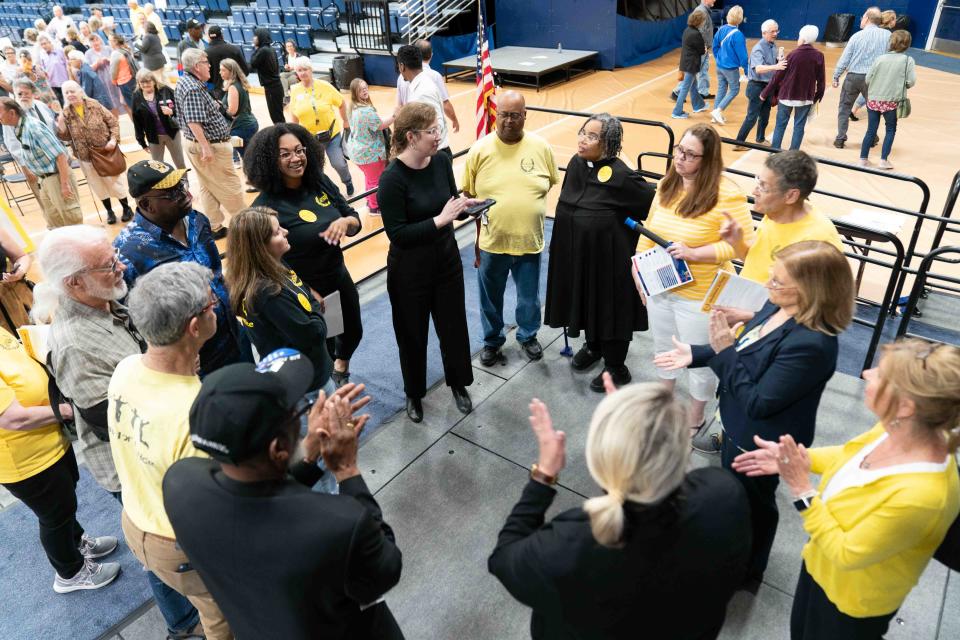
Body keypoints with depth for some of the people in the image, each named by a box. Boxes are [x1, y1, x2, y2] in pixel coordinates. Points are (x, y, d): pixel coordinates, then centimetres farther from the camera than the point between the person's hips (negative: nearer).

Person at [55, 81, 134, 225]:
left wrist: (113, 139, -17)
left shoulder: (94, 105, -8)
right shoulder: (65, 114, -3)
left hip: (106, 151, -2)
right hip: (86, 157, 2)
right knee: (99, 186, 12)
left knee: (115, 181, 7)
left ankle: (126, 208, 22)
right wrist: (60, 126, -22)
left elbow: (113, 122, -5)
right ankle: (109, 211, 27)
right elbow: (66, 136, -2)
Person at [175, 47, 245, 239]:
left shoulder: (184, 83, 10)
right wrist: (206, 148, -29)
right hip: (210, 145, -11)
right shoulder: (193, 89, -22)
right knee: (231, 186, 3)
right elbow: (194, 122, -28)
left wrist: (212, 106, 14)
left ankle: (214, 227, 23)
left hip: (196, 144, 11)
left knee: (208, 187, 16)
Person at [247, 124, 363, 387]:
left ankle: (341, 369, 61)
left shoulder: (321, 183, -8)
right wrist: (307, 293, -22)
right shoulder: (265, 206, -22)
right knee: (322, 351, 12)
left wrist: (345, 222, -23)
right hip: (303, 294, -6)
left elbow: (355, 221, 0)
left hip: (340, 280, 6)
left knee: (354, 332, 27)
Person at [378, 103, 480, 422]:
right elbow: (397, 234, -24)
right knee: (413, 334, 14)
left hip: (447, 260, 5)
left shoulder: (441, 161, -6)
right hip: (409, 271, -4)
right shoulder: (393, 178, -22)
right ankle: (414, 393, 39)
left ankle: (459, 384, 43)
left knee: (454, 326, 17)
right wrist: (440, 220, -27)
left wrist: (464, 206, -13)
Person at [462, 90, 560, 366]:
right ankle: (492, 340, 40)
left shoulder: (540, 147, -5)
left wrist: (526, 201, 0)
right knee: (491, 296, 16)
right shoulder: (480, 149, -7)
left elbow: (553, 184, 7)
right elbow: (468, 194, 1)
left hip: (530, 240, 1)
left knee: (529, 296, 18)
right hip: (491, 241, 0)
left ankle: (528, 335, 44)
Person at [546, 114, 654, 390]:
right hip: (577, 253, 7)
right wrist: (558, 242, 14)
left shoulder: (619, 176, -24)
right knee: (585, 300, 23)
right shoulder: (576, 164, -2)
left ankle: (616, 367, 29)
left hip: (608, 257, -7)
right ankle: (593, 345, 49)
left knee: (610, 307, 9)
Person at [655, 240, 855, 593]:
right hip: (739, 427, 9)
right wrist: (694, 354, -2)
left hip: (760, 443, -9)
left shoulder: (810, 345, -37)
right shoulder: (778, 308, -9)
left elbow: (757, 402, -32)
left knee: (751, 505, 19)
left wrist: (724, 350, -33)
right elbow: (744, 352, 7)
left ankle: (745, 572, 49)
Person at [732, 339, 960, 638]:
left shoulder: (920, 494, -42)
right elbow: (852, 456, 3)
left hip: (851, 603, -6)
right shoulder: (897, 430, -20)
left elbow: (847, 554, -28)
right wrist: (794, 457, -8)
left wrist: (801, 488, -31)